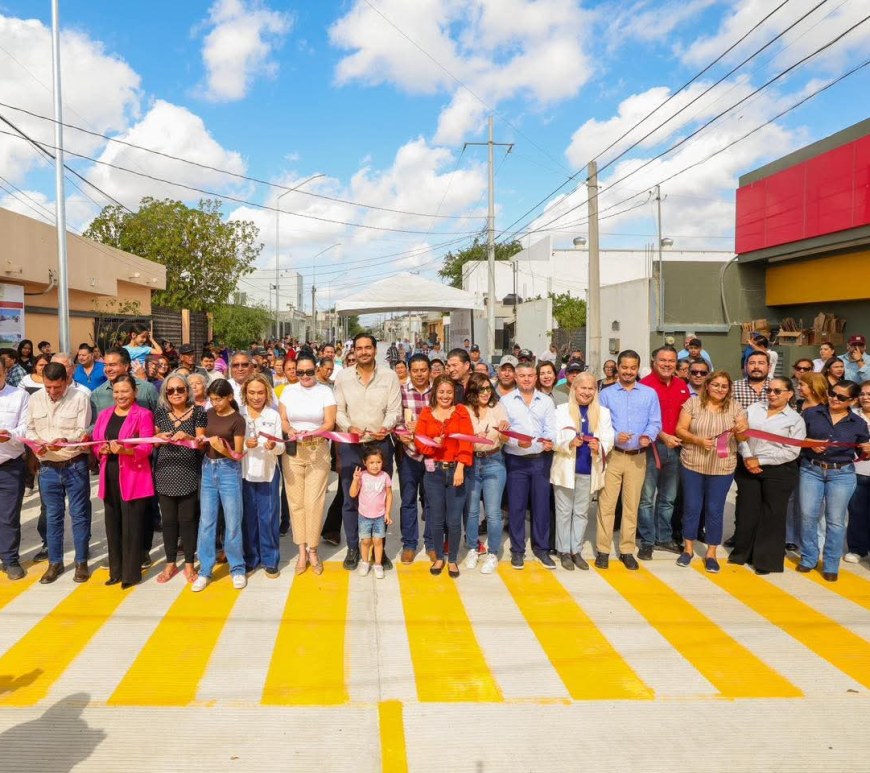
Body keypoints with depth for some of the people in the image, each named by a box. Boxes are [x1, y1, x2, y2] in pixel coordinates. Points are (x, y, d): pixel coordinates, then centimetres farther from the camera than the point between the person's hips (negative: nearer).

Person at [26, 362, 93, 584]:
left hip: (75, 465, -3)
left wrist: (65, 441, -30)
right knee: (52, 516, 12)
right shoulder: (35, 399, 3)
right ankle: (55, 563, 24)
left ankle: (81, 562, 18)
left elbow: (83, 432, -11)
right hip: (48, 467, 3)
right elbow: (29, 429, 9)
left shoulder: (80, 398, -9)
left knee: (79, 515, 6)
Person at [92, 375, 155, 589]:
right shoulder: (104, 414, 15)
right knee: (112, 525, 9)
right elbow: (94, 443, 14)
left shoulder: (143, 414, -3)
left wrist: (125, 450, -28)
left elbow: (147, 447, -11)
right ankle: (116, 571, 20)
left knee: (131, 527, -2)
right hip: (109, 477, 5)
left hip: (133, 477, -5)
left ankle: (131, 573, 7)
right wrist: (102, 450, -9)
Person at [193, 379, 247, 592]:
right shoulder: (209, 414, 5)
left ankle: (237, 569, 17)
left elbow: (238, 454, -10)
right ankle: (205, 571, 17)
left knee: (232, 522, 3)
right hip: (208, 469, 5)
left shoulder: (237, 420, -10)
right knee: (206, 522, 7)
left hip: (229, 471, -5)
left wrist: (222, 449, -27)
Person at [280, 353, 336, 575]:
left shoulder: (325, 391, 1)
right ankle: (302, 550, 12)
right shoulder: (289, 391, 8)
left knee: (314, 501, -4)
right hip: (292, 451, 2)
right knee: (296, 501, 2)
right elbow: (282, 419, 5)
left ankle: (312, 550, 8)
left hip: (318, 450, -2)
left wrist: (312, 432, -22)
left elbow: (329, 423, -5)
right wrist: (290, 430, -16)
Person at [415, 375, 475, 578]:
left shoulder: (461, 411, 1)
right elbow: (418, 441, 1)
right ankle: (438, 558, 26)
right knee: (437, 519, 8)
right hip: (434, 472, 1)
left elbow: (466, 441, -7)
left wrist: (460, 468, -17)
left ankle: (452, 560, 20)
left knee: (454, 520, 2)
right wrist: (432, 443, -20)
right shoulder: (426, 413, 6)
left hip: (455, 470, -1)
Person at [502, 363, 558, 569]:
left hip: (541, 459, 2)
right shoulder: (506, 401, 2)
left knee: (541, 505, 7)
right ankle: (517, 549, 16)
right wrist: (517, 442, -22)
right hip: (516, 460, -2)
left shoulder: (546, 401, 8)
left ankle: (541, 548, 21)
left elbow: (551, 428, 0)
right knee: (516, 506, 4)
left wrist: (549, 442, -21)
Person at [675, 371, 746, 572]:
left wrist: (742, 430, -21)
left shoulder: (735, 407, 2)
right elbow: (680, 430, -5)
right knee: (691, 506, 8)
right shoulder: (693, 403, -2)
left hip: (722, 467, 1)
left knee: (715, 509, 6)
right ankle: (688, 548, 25)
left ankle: (711, 553, 20)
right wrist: (698, 440, -20)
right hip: (692, 464, 0)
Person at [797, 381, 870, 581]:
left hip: (842, 474, 0)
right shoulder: (811, 413, 1)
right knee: (808, 516, 3)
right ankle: (808, 559, 19)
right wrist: (809, 444, -14)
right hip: (810, 470, 0)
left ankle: (831, 565, 16)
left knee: (835, 521, 4)